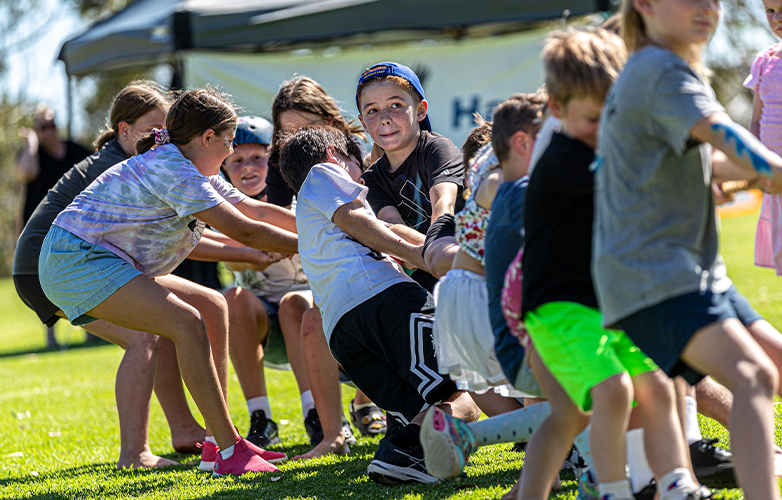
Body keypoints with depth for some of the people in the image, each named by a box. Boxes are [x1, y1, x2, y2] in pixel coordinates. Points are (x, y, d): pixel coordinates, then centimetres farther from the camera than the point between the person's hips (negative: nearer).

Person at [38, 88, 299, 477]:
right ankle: (230, 452, -23)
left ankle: (217, 443, 9)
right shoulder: (170, 170, -19)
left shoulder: (197, 174, 13)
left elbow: (254, 209, 20)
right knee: (187, 323, -23)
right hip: (76, 260, -11)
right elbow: (243, 231, -20)